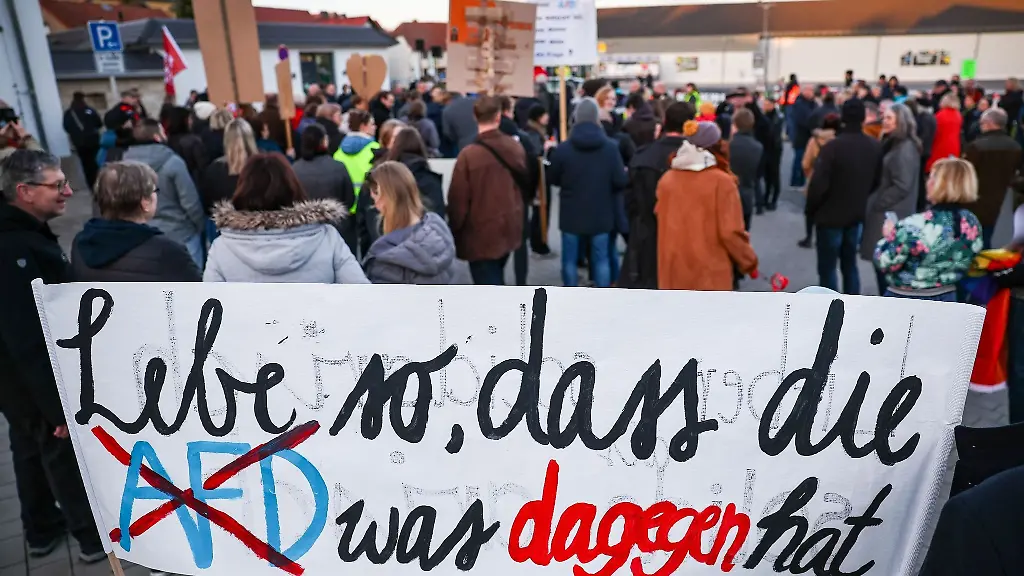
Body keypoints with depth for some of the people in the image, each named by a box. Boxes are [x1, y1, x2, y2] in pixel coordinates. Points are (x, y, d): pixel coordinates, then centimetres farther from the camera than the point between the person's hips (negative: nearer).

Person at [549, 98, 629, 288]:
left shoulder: (563, 148, -11)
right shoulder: (611, 147, -10)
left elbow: (552, 179, 1)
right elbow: (622, 181, -9)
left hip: (572, 213, -1)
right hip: (601, 214, 1)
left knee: (570, 259, 11)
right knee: (601, 259, 11)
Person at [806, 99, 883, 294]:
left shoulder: (833, 146, -21)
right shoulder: (876, 147, -1)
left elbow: (819, 184, -21)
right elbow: (877, 182, 7)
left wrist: (810, 209, -5)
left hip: (830, 216, -6)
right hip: (857, 216, 6)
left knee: (827, 268, 3)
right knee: (850, 265, 17)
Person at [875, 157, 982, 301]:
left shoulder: (915, 226, -27)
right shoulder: (973, 224, -4)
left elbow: (884, 262, -19)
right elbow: (962, 264, 9)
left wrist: (889, 236, -2)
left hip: (905, 303, -6)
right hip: (946, 299, 6)